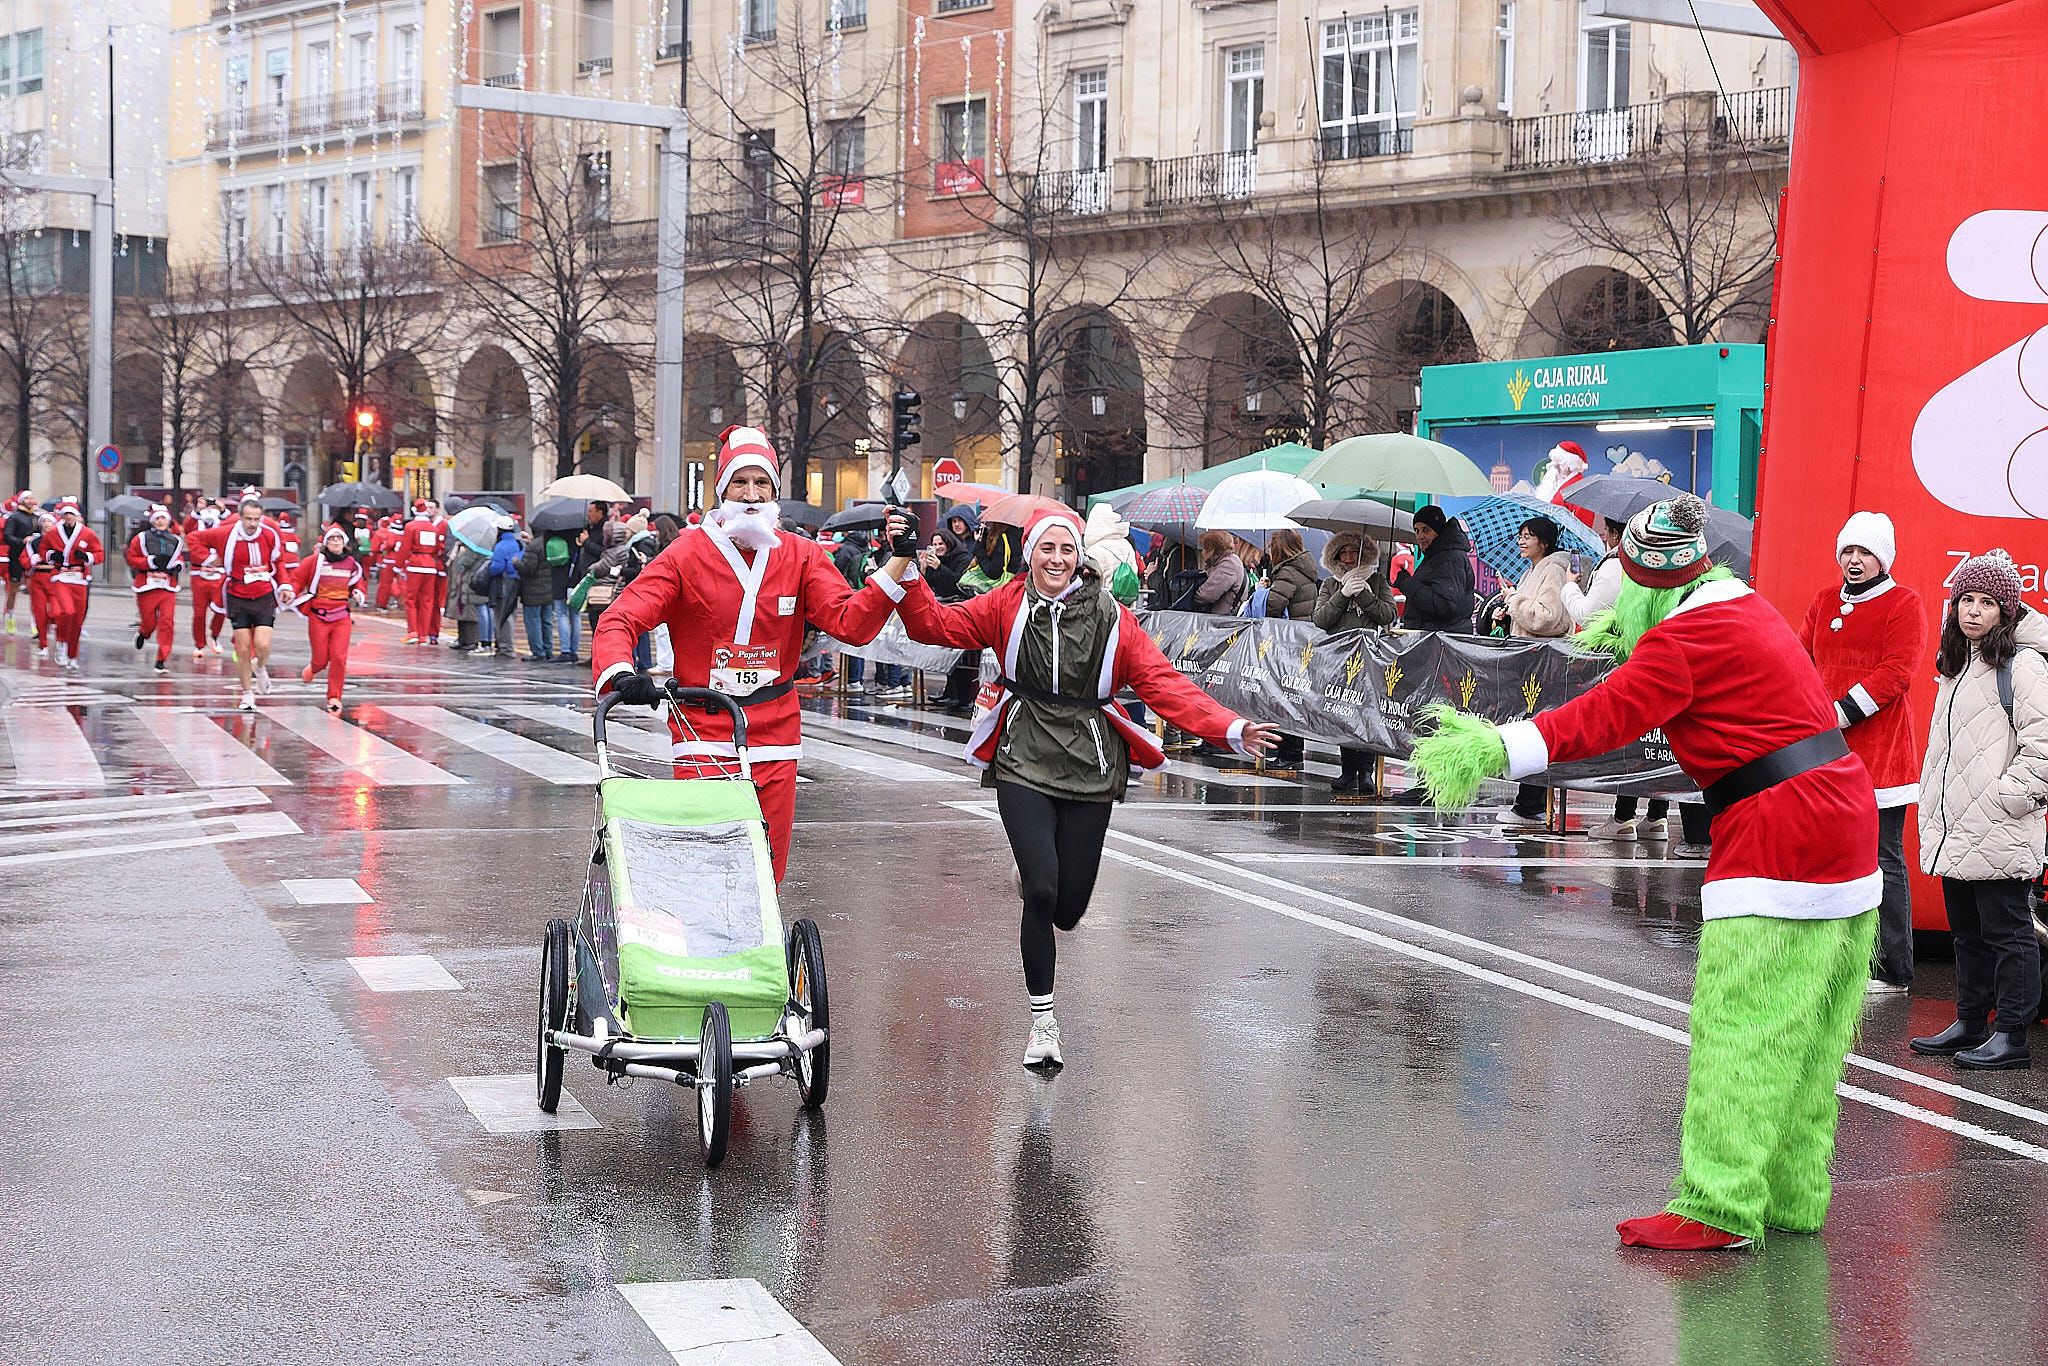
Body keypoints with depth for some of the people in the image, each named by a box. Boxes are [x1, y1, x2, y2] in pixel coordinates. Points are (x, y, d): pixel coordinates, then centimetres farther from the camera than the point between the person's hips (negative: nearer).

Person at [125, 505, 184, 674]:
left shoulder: (176, 541, 11)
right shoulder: (141, 539, 1)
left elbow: (180, 558, 24)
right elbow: (131, 558, -1)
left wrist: (178, 565, 2)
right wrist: (150, 561, -14)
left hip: (168, 588, 2)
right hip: (147, 586, -2)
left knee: (167, 622, -10)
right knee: (149, 622, 3)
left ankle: (162, 660, -5)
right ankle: (143, 633, 43)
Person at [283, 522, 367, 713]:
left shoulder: (351, 563, 6)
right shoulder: (314, 561, -5)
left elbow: (358, 581, 23)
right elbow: (296, 577, -1)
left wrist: (358, 593, 3)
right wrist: (290, 591, -18)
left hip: (342, 617, 2)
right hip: (318, 617, -2)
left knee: (339, 657, -10)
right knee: (321, 659, 3)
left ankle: (334, 698, -1)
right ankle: (313, 669, 42)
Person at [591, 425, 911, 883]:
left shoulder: (800, 557, 6)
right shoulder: (687, 554, -3)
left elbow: (850, 623, -4)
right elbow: (619, 621, -8)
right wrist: (620, 673, -29)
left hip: (775, 742, 3)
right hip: (703, 738, -3)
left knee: (765, 876, 8)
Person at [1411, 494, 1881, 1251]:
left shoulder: (1687, 637, -13)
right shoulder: (1744, 605, 17)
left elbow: (1609, 714, -25)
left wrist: (1498, 747, -31)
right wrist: (1622, 625, 54)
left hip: (1779, 834, -10)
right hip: (1845, 815, 10)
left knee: (1737, 1028, -10)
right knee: (1805, 1032, 13)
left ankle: (1717, 1209, -11)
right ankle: (1791, 1199, 19)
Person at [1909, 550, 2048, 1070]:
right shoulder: (1956, 663, 17)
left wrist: (2006, 798, -16)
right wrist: (1931, 808, 19)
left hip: (1998, 833, -9)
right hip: (1953, 830, 9)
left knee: (2006, 931, -3)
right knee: (1967, 932, 15)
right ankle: (1970, 1024, 24)